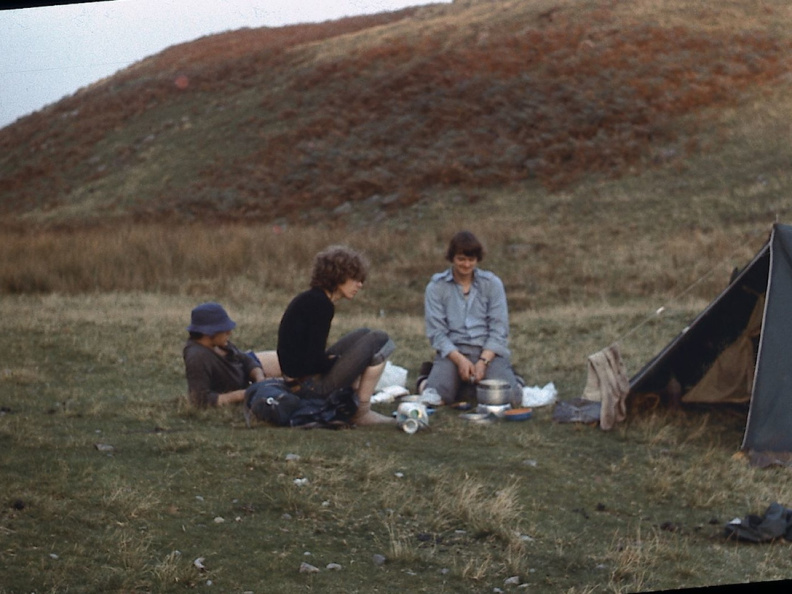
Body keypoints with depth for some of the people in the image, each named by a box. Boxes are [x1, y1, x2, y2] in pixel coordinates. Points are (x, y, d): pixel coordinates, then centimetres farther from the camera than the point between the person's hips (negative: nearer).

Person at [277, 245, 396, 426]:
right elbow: (315, 361, -21)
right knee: (378, 340, -7)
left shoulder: (310, 299, 12)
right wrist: (338, 360, -3)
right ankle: (362, 412, -2)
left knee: (363, 335, 23)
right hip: (310, 385, -10)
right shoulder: (320, 304, -17)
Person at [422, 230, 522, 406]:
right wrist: (460, 359, -18)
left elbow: (499, 329, 1)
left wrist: (483, 361, -15)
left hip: (489, 351, 1)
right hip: (453, 350, -1)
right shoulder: (436, 287, 5)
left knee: (509, 397, -26)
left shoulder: (492, 283, 7)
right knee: (434, 396, -29)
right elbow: (436, 331, -3)